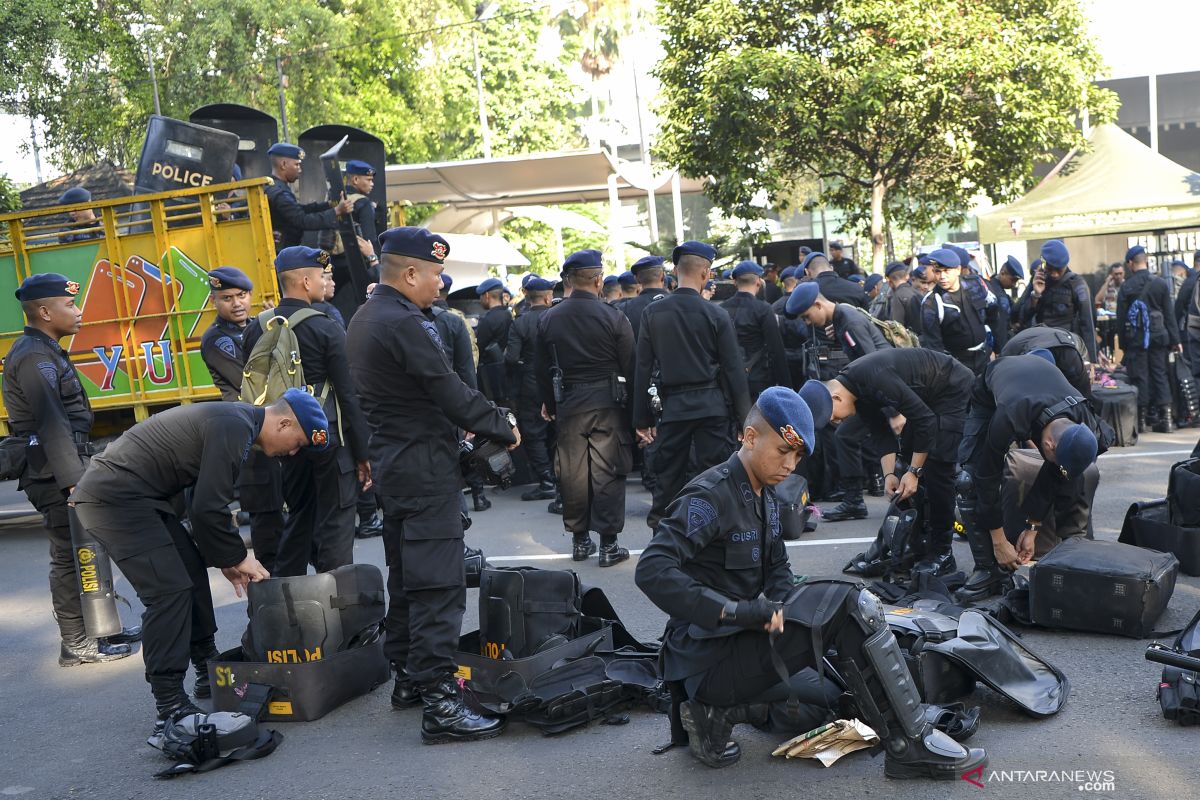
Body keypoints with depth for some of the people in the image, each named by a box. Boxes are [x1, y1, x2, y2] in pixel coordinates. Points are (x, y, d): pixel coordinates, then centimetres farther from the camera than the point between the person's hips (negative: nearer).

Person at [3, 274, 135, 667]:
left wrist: (80, 471, 18)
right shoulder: (33, 357, -17)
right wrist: (74, 481, -29)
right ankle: (76, 644, 6)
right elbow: (51, 424, -25)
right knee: (70, 557, -3)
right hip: (54, 476, -10)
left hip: (63, 472, 10)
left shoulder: (44, 352, 15)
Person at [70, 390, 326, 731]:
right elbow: (208, 510, -21)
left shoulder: (234, 421, 14)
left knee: (191, 568, 15)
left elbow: (205, 500, 21)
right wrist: (236, 558, -6)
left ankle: (208, 672, 28)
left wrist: (226, 558, 17)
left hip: (131, 496, 11)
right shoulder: (234, 428, -18)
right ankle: (170, 708, -10)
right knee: (169, 590, -13)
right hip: (114, 499, -11)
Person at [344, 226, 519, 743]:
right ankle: (438, 701, -9)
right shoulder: (404, 323, -19)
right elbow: (452, 393, -20)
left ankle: (408, 679, 28)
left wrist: (457, 424, 13)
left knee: (405, 574, 18)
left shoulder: (364, 319, 12)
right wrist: (504, 429, -7)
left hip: (391, 459, 11)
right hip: (425, 466, -11)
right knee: (437, 584, -9)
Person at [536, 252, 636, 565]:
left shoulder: (548, 319, 2)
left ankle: (579, 539, 20)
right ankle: (608, 544, 4)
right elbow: (629, 366, -5)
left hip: (567, 406, 3)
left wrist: (549, 404, 21)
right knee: (607, 472, 2)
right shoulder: (613, 317, -9)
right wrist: (634, 407, 6)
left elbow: (543, 370, 9)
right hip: (608, 404, -3)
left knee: (573, 473, 11)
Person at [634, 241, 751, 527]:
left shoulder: (652, 313, 0)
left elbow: (643, 369, 2)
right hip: (711, 405, -2)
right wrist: (744, 415, 2)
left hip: (673, 407, 2)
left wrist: (642, 418, 7)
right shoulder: (715, 315, -6)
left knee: (667, 478, 9)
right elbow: (734, 369, -4)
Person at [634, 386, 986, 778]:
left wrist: (780, 609, -5)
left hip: (742, 638, 9)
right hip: (708, 657, -9)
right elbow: (651, 571, -28)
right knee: (849, 606, -16)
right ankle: (910, 745, -8)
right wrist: (734, 610, -32)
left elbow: (777, 569, 17)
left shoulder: (766, 496, 11)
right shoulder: (710, 496, -17)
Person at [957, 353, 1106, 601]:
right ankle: (988, 568, -16)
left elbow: (1054, 477, -17)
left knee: (1075, 480, -15)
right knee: (974, 477, -22)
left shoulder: (1082, 429, -32)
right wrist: (999, 543, -26)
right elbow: (988, 479, -34)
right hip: (990, 396, -3)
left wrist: (1032, 529, -14)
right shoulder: (1008, 422, -47)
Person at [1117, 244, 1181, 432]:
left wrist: (1123, 343, 4)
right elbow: (1169, 313, 4)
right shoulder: (1161, 283, 2)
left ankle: (1142, 419, 3)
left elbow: (1121, 317, -3)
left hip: (1135, 338, -2)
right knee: (1160, 374, 8)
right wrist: (1175, 340, 8)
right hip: (1158, 336, 2)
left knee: (1139, 377, 2)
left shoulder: (1126, 287, -6)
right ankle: (1166, 417, 3)